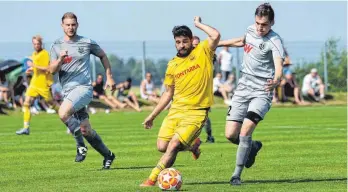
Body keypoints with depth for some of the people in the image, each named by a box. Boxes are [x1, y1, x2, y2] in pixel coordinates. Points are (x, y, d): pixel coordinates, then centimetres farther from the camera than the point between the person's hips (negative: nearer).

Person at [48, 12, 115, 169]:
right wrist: (60, 59, -18)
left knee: (63, 113, -29)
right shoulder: (57, 46, 8)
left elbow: (103, 56, 17)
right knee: (85, 130, 6)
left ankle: (80, 145, -13)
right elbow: (52, 70, 2)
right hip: (67, 91, 5)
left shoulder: (87, 43, 1)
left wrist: (109, 77, 14)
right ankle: (107, 155, 22)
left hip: (83, 87, -5)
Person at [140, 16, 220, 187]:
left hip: (196, 112, -5)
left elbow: (215, 36, -23)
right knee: (162, 146, -1)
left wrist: (198, 24, -7)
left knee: (173, 146, -16)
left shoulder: (202, 52, -3)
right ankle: (192, 145, 27)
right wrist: (152, 116, 17)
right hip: (176, 109, 5)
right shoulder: (172, 65, 9)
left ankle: (152, 179, -6)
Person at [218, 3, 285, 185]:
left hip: (261, 92, -6)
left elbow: (279, 66, -32)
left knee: (245, 131, -21)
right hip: (243, 88, 6)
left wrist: (276, 80, -54)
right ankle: (253, 147, 31)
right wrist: (217, 44, 37)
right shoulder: (251, 30, 4)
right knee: (230, 134, -1)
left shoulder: (274, 41, -16)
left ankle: (237, 174, -8)